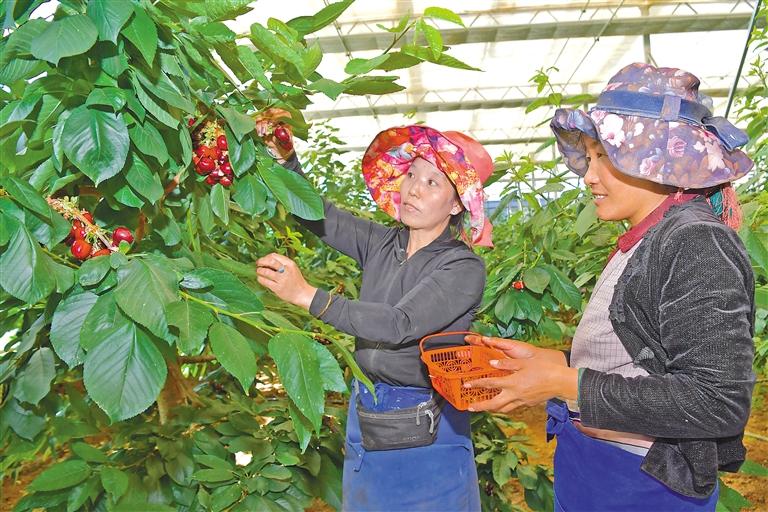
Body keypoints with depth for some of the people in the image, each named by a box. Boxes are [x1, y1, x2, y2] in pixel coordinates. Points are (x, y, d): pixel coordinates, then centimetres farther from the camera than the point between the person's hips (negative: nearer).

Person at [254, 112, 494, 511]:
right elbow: (318, 215, -2)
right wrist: (284, 157, -18)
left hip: (426, 437, -5)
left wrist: (307, 296, -34)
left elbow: (400, 325, -28)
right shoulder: (380, 244, 0)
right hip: (364, 420, 5)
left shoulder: (464, 267, -16)